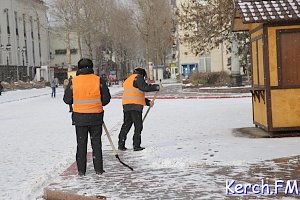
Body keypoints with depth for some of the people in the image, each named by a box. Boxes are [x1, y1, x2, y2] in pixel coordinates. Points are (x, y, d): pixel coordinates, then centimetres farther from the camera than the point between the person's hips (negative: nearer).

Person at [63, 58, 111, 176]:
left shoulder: (73, 82, -5)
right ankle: (98, 169, 12)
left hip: (80, 118, 0)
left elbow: (67, 100, 0)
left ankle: (81, 170, 11)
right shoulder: (99, 80, -4)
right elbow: (106, 98, -2)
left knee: (81, 143, 9)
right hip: (96, 117, 0)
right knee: (96, 142, 10)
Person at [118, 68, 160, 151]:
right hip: (135, 105, -8)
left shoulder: (127, 80, 29)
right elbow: (144, 87, -15)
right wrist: (155, 87, -1)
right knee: (138, 126, -2)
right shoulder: (138, 77, 1)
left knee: (126, 125, 14)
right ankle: (136, 146, -2)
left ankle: (121, 145, 14)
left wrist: (148, 102, 20)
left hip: (126, 105, 8)